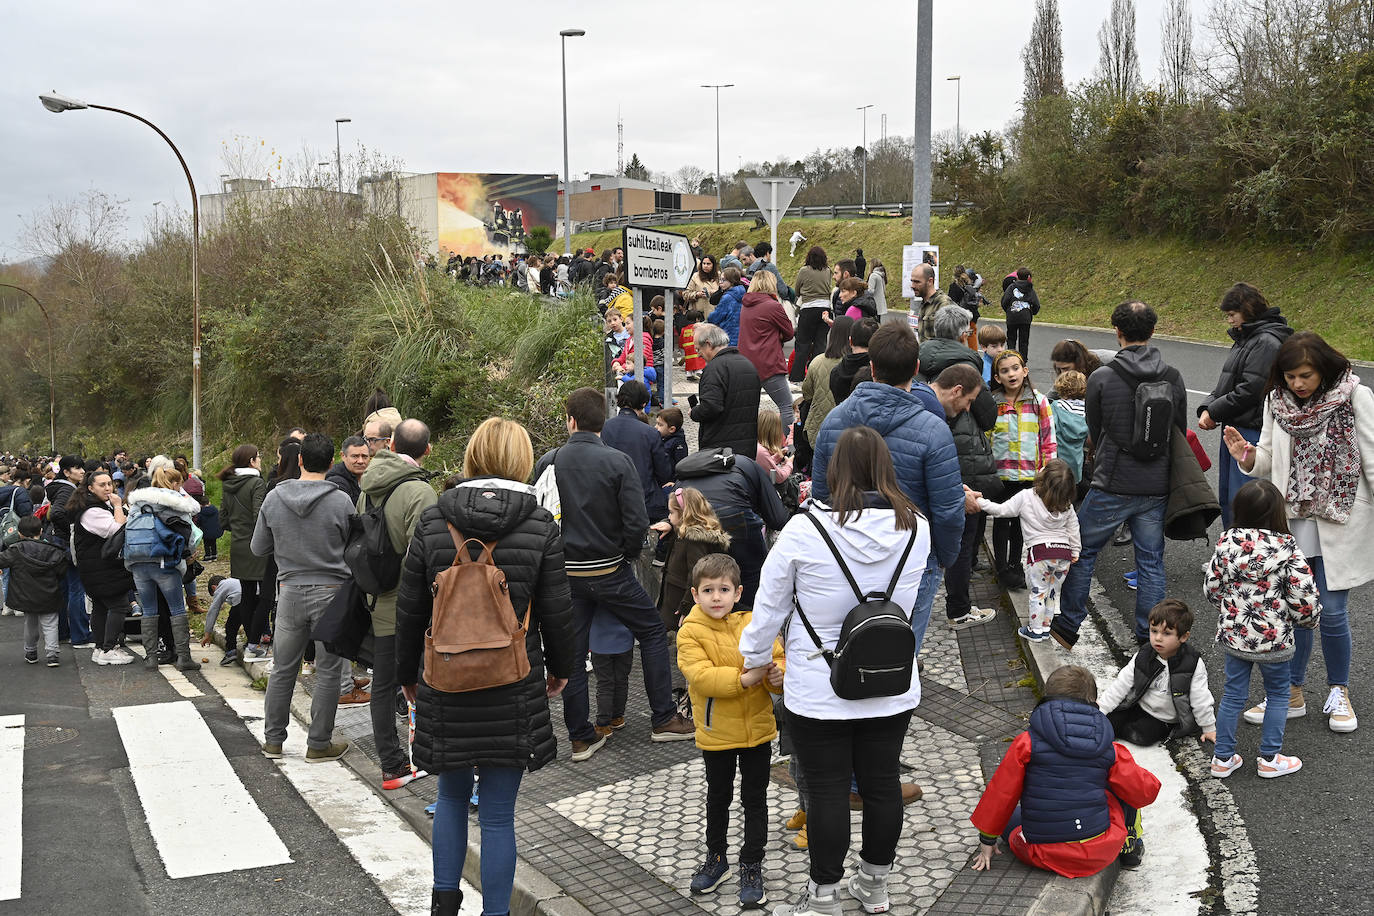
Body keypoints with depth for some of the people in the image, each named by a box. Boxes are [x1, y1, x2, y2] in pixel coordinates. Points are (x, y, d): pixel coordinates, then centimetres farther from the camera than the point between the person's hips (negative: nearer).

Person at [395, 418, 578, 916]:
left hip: (445, 685, 2)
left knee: (451, 796, 22)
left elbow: (410, 607, 3)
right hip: (513, 689, -2)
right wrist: (561, 667, 16)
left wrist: (408, 673, 18)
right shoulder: (541, 525, -7)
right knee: (498, 813, 7)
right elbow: (556, 611, -2)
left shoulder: (432, 520, -3)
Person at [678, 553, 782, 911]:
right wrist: (745, 679, -31)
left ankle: (751, 866, 23)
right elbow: (700, 676, -23)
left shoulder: (754, 623, -5)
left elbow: (778, 657, -1)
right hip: (716, 733, -1)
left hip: (758, 730, 1)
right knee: (718, 798, 18)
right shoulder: (690, 632, -12)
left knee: (755, 800, 10)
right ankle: (716, 858, 36)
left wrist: (777, 674, -24)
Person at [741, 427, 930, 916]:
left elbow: (770, 605, -6)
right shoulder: (916, 528, -7)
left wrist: (756, 658, 9)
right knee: (883, 783, 16)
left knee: (827, 791, 8)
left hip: (819, 691, -4)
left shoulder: (805, 529, -17)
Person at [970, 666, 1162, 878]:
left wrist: (987, 840, 12)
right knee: (1122, 789, 30)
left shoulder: (1027, 743, -7)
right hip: (1099, 855, 1)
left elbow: (1001, 794, -1)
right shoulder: (1109, 749, -2)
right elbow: (1145, 792, 7)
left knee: (1011, 817, 34)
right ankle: (1129, 845, 40)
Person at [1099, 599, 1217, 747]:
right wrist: (1101, 708, -11)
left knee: (1140, 736, -23)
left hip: (1163, 720, -2)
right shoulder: (1143, 656, -9)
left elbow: (1201, 699, -9)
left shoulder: (1192, 664, -18)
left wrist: (1209, 728, -1)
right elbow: (1122, 683, -6)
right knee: (1109, 720, -18)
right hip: (1139, 706, 2)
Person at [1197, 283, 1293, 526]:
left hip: (1252, 433, -10)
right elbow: (1225, 384, 16)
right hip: (1233, 429, 10)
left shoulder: (1266, 342, -14)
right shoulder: (1244, 339, 17)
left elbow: (1250, 391, -20)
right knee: (1226, 499, 17)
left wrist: (1214, 412, -11)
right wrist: (1207, 409, -1)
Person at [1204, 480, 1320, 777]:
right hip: (1273, 641, -4)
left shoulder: (1227, 543, -8)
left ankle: (1223, 758, 23)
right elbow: (1304, 600, -18)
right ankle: (1269, 758, 25)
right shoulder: (1288, 551, -20)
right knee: (1277, 695, 17)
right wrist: (1310, 619, 4)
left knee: (1233, 695, 16)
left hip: (1233, 635, 4)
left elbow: (1211, 587, 0)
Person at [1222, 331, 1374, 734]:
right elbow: (1268, 461, 10)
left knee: (1331, 612, 0)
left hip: (1339, 522, -3)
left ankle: (1338, 693, 23)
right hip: (1291, 521, 3)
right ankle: (1292, 694, 23)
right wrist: (1246, 455, -12)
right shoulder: (1277, 402, 3)